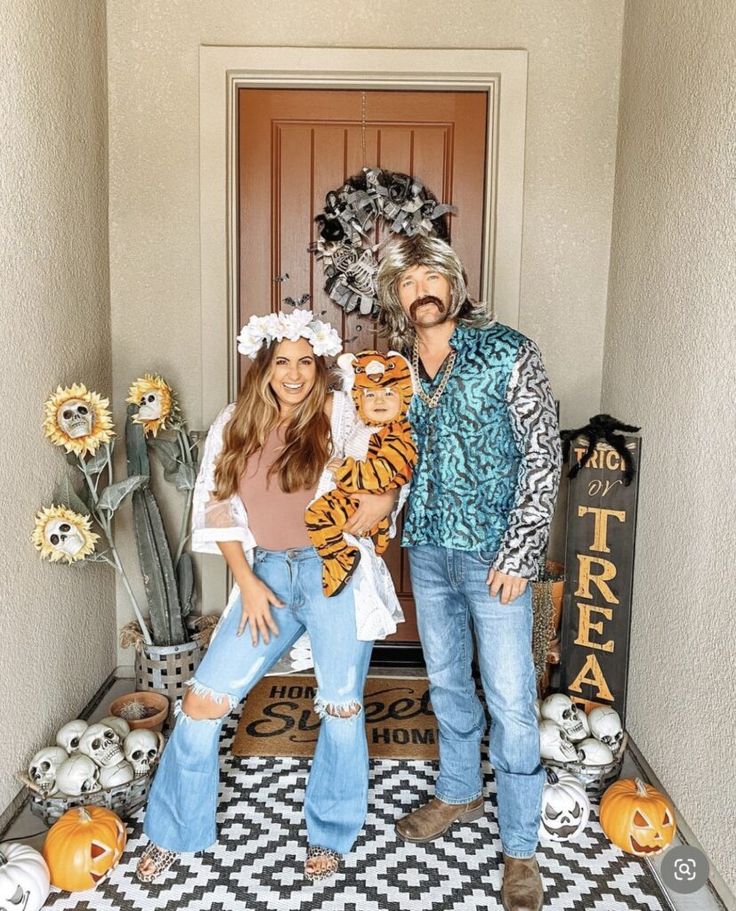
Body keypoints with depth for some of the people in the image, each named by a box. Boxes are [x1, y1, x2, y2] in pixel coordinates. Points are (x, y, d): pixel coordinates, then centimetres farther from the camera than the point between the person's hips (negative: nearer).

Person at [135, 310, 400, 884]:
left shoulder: (339, 414, -3)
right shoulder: (235, 425, 6)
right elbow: (217, 509, 6)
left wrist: (385, 496, -21)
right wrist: (247, 581, -1)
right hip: (269, 572, 3)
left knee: (342, 706, 6)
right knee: (203, 700, 1)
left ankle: (331, 835, 30)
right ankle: (172, 833, 24)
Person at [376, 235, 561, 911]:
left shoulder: (506, 351, -9)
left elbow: (544, 455, -11)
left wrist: (518, 553, -14)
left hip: (492, 552, -5)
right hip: (427, 549, 5)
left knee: (510, 699, 1)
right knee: (447, 684, 19)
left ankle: (520, 849, 18)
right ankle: (459, 794, 41)